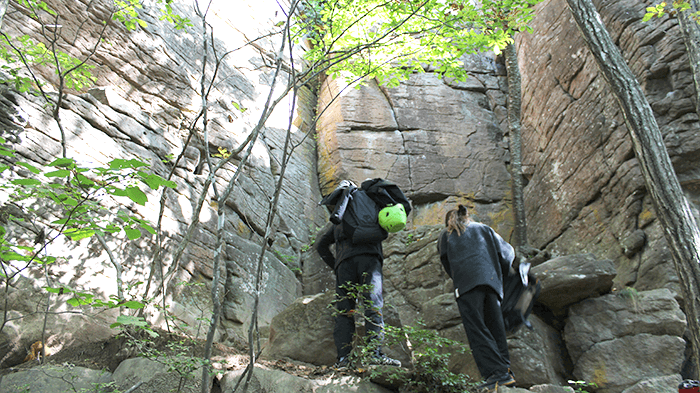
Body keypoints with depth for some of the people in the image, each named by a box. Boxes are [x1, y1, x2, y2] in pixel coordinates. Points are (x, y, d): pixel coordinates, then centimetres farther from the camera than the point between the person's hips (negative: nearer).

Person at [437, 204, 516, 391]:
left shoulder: (445, 235, 23)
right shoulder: (484, 229, 28)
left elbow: (447, 264, 20)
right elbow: (507, 251, 25)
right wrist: (501, 272, 38)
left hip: (467, 283, -4)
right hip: (492, 281, 4)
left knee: (477, 329, -11)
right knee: (495, 328, 5)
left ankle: (497, 373, -22)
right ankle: (505, 369, -5)